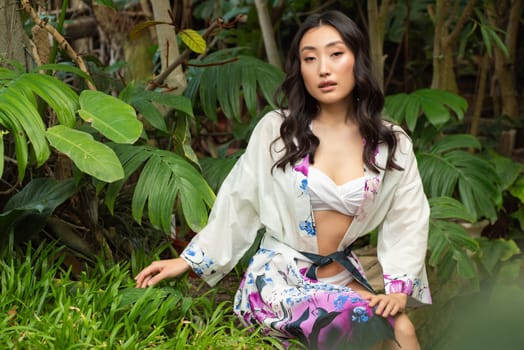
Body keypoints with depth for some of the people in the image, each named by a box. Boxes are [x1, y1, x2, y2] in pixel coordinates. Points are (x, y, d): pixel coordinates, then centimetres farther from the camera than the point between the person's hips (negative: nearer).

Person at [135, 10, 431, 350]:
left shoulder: (392, 144, 1)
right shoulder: (276, 130, -4)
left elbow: (408, 221, 2)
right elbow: (238, 201, 5)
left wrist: (398, 289, -10)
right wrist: (189, 259, 5)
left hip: (343, 275, 3)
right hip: (279, 275, -3)